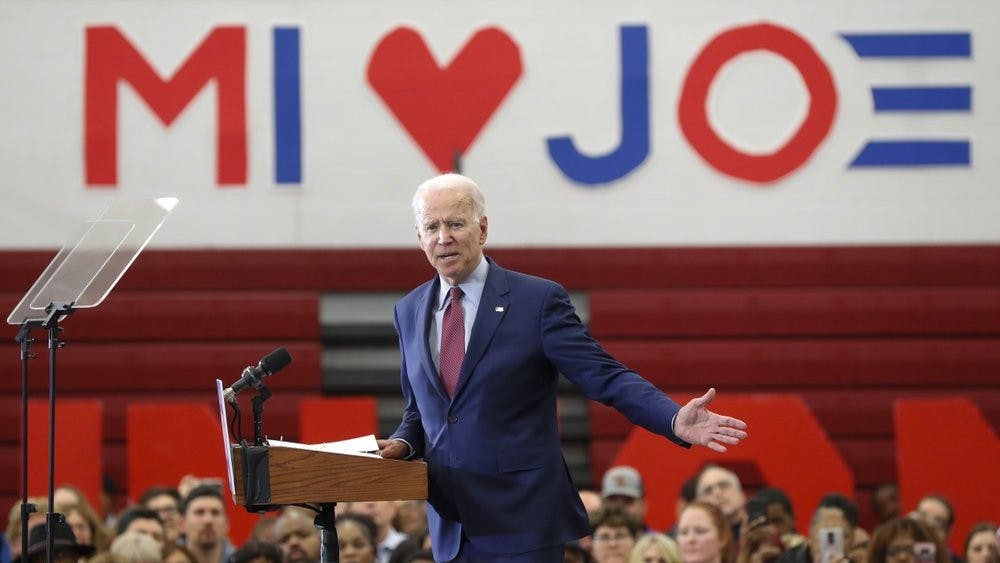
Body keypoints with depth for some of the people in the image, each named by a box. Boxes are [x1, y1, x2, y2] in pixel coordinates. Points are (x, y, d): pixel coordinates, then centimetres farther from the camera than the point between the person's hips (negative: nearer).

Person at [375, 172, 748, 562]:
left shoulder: (538, 300, -6)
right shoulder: (409, 312, 11)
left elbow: (605, 377, -10)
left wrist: (676, 420, -25)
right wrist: (402, 444, 0)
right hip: (450, 526, 5)